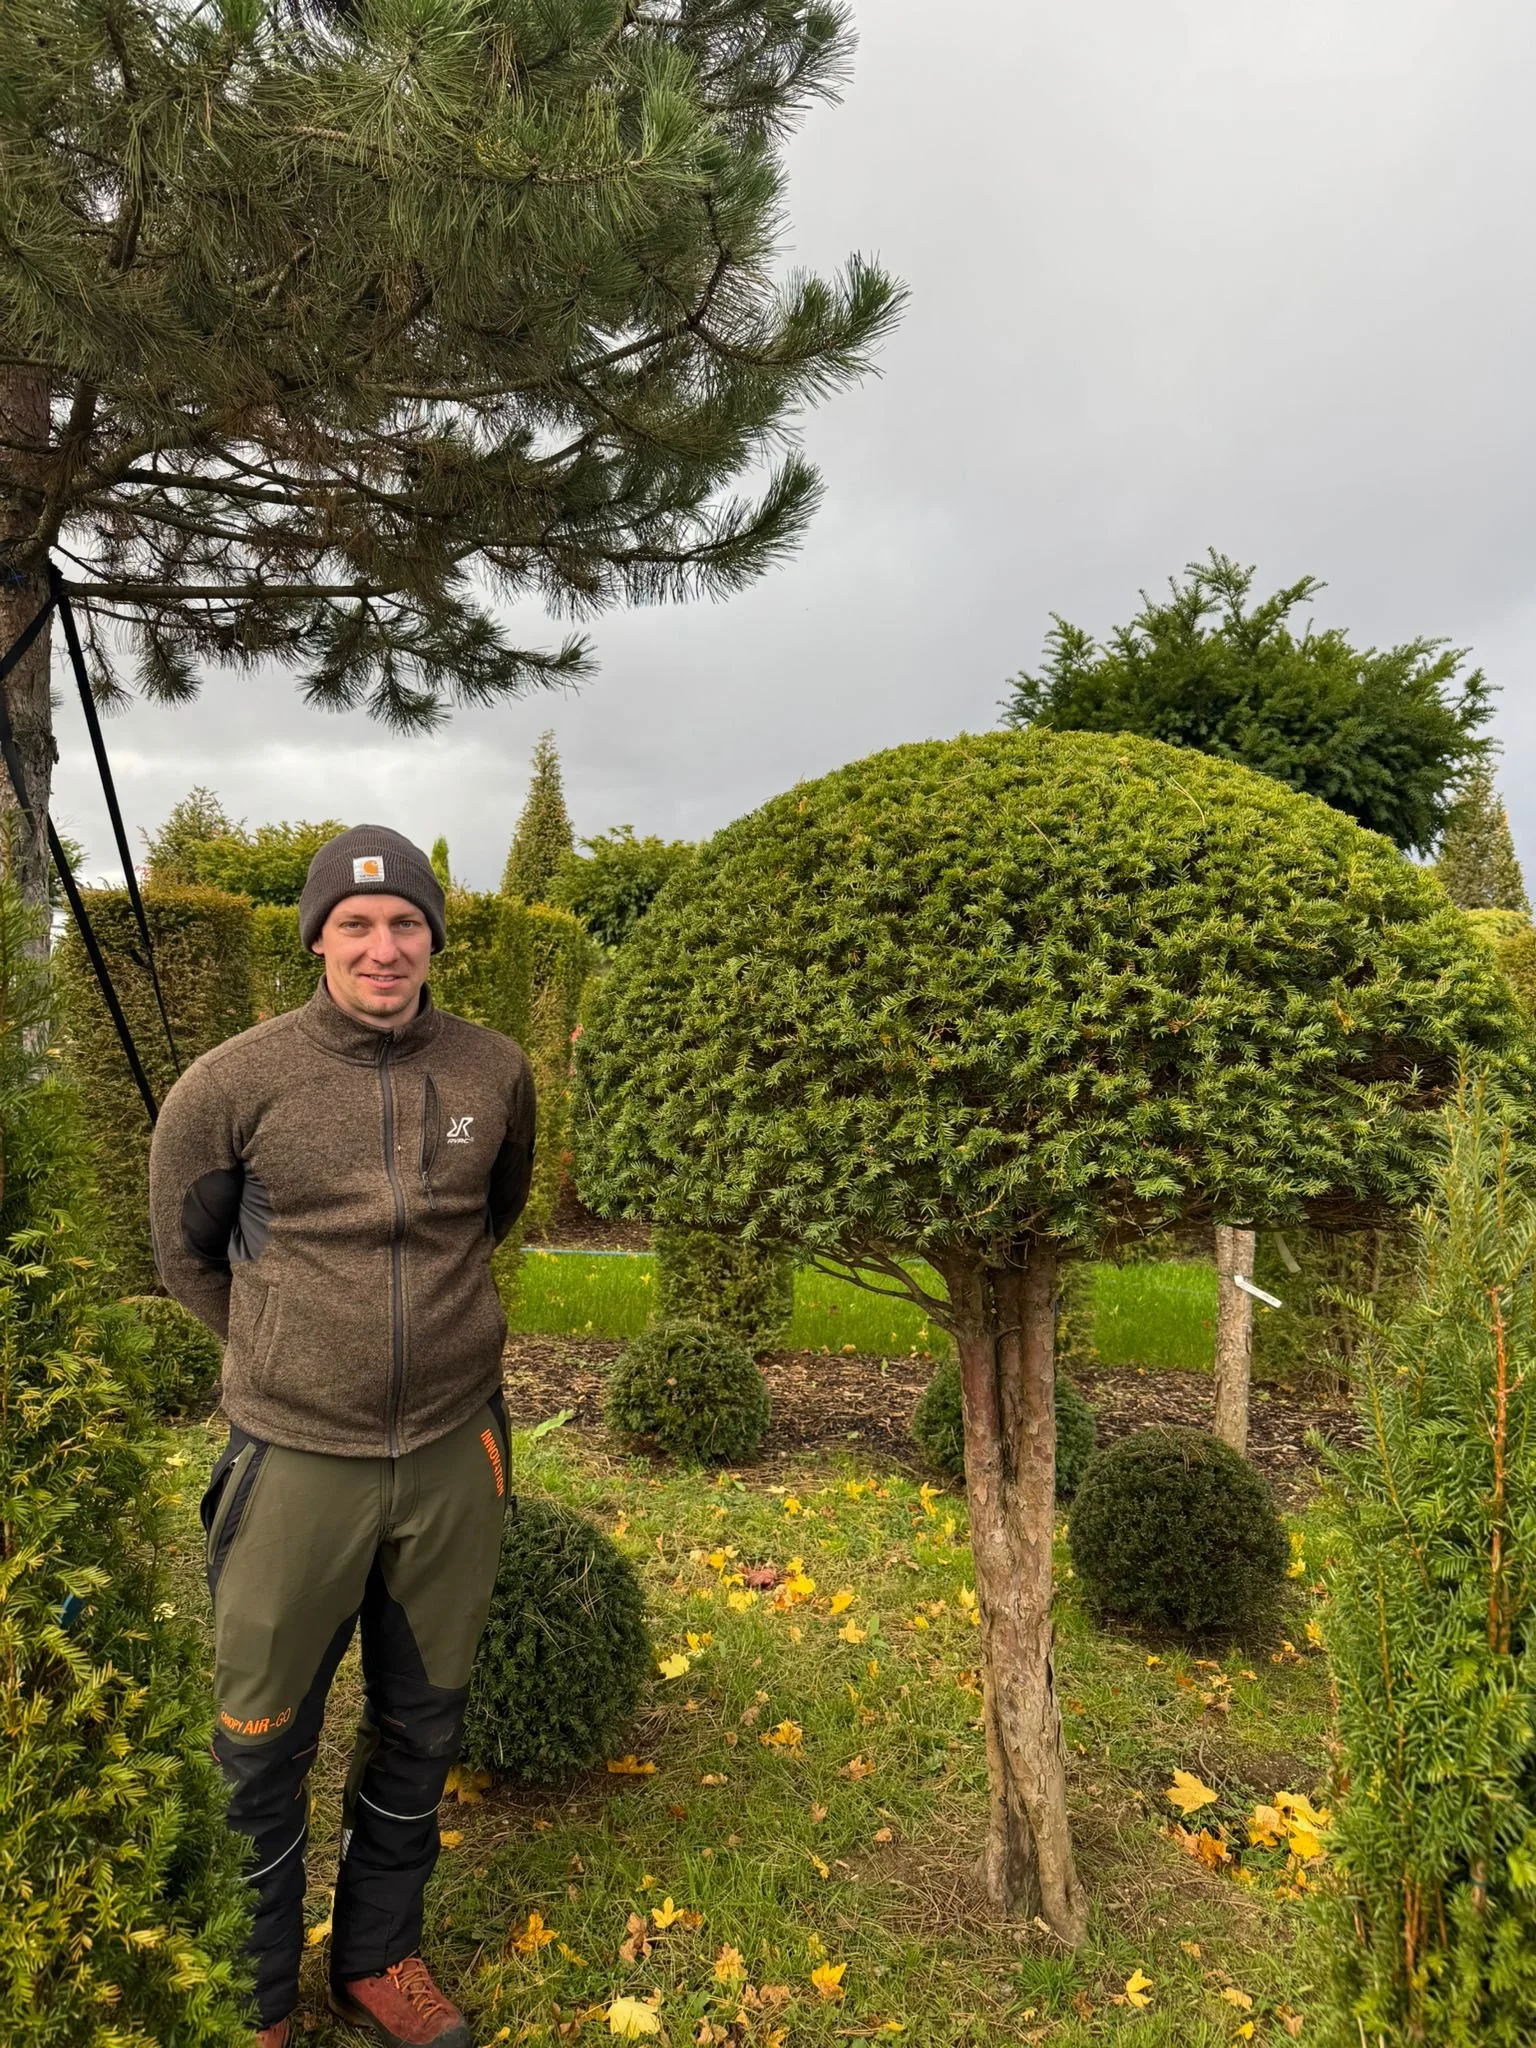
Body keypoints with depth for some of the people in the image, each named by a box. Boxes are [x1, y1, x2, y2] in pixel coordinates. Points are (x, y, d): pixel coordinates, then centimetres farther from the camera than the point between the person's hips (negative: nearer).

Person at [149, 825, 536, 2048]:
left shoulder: (496, 1072, -4)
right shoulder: (233, 1084, -11)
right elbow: (184, 1251, 6)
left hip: (453, 1453, 3)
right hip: (297, 1457, -2)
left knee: (422, 1729, 20)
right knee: (260, 1750, 14)